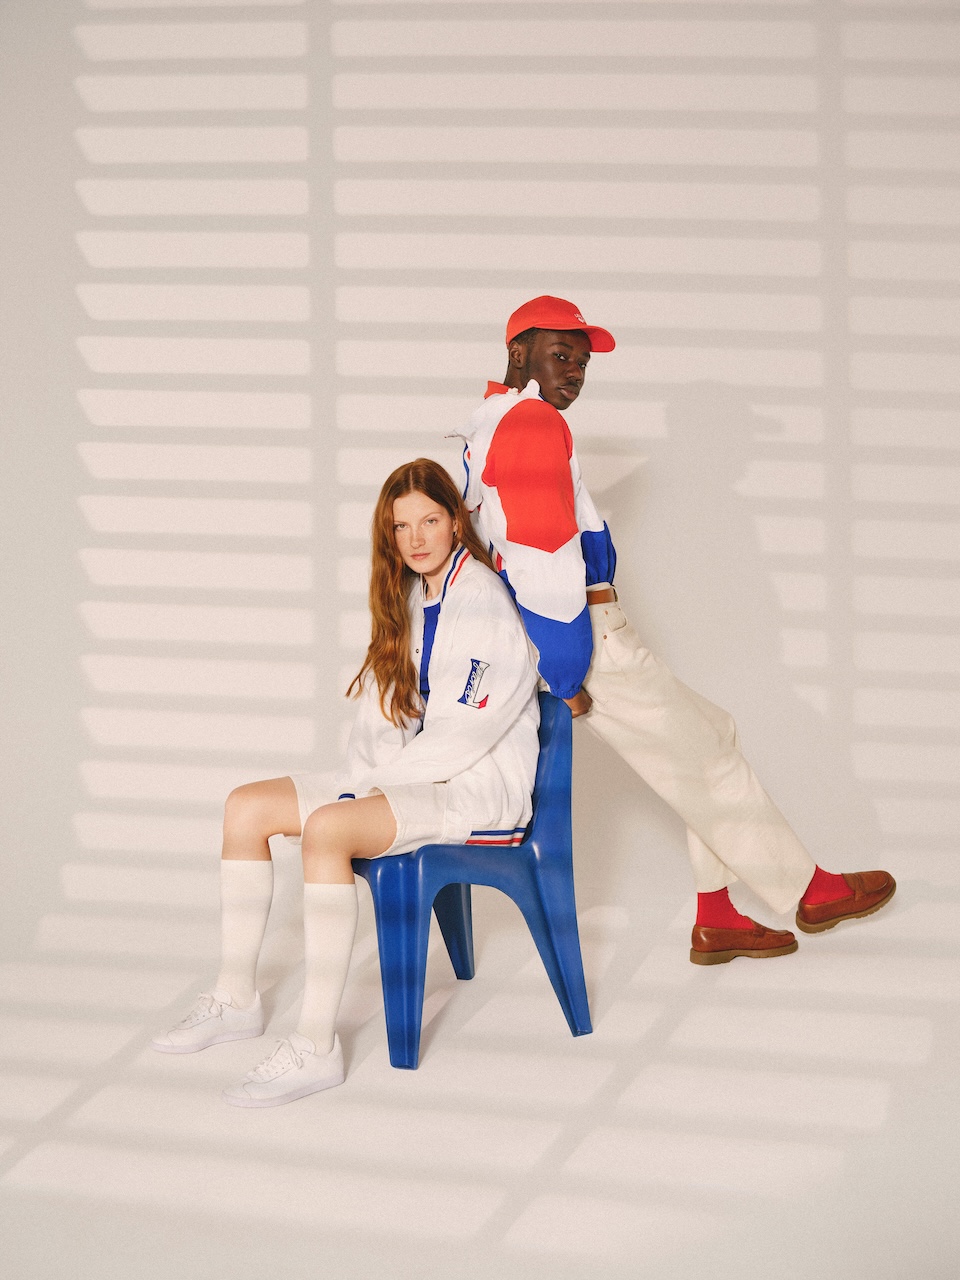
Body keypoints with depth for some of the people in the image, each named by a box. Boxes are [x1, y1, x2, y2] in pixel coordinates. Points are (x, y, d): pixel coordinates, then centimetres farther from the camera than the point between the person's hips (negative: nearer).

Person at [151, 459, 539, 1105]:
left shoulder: (483, 604, -14)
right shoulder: (409, 602, 14)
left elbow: (462, 737, -19)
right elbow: (383, 714, 14)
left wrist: (374, 786, -11)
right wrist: (360, 782, -4)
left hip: (481, 787, -9)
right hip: (408, 781, 9)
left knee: (326, 828, -33)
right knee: (247, 807, -1)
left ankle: (317, 1047, -33)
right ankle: (237, 999, 6)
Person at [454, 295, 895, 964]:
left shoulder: (485, 428, 15)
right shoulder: (533, 421, -17)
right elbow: (545, 562, -24)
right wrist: (568, 678, -19)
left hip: (576, 638, 10)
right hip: (585, 645, -10)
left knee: (707, 739, 17)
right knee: (707, 756, 3)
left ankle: (716, 920, 20)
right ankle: (812, 890, 18)